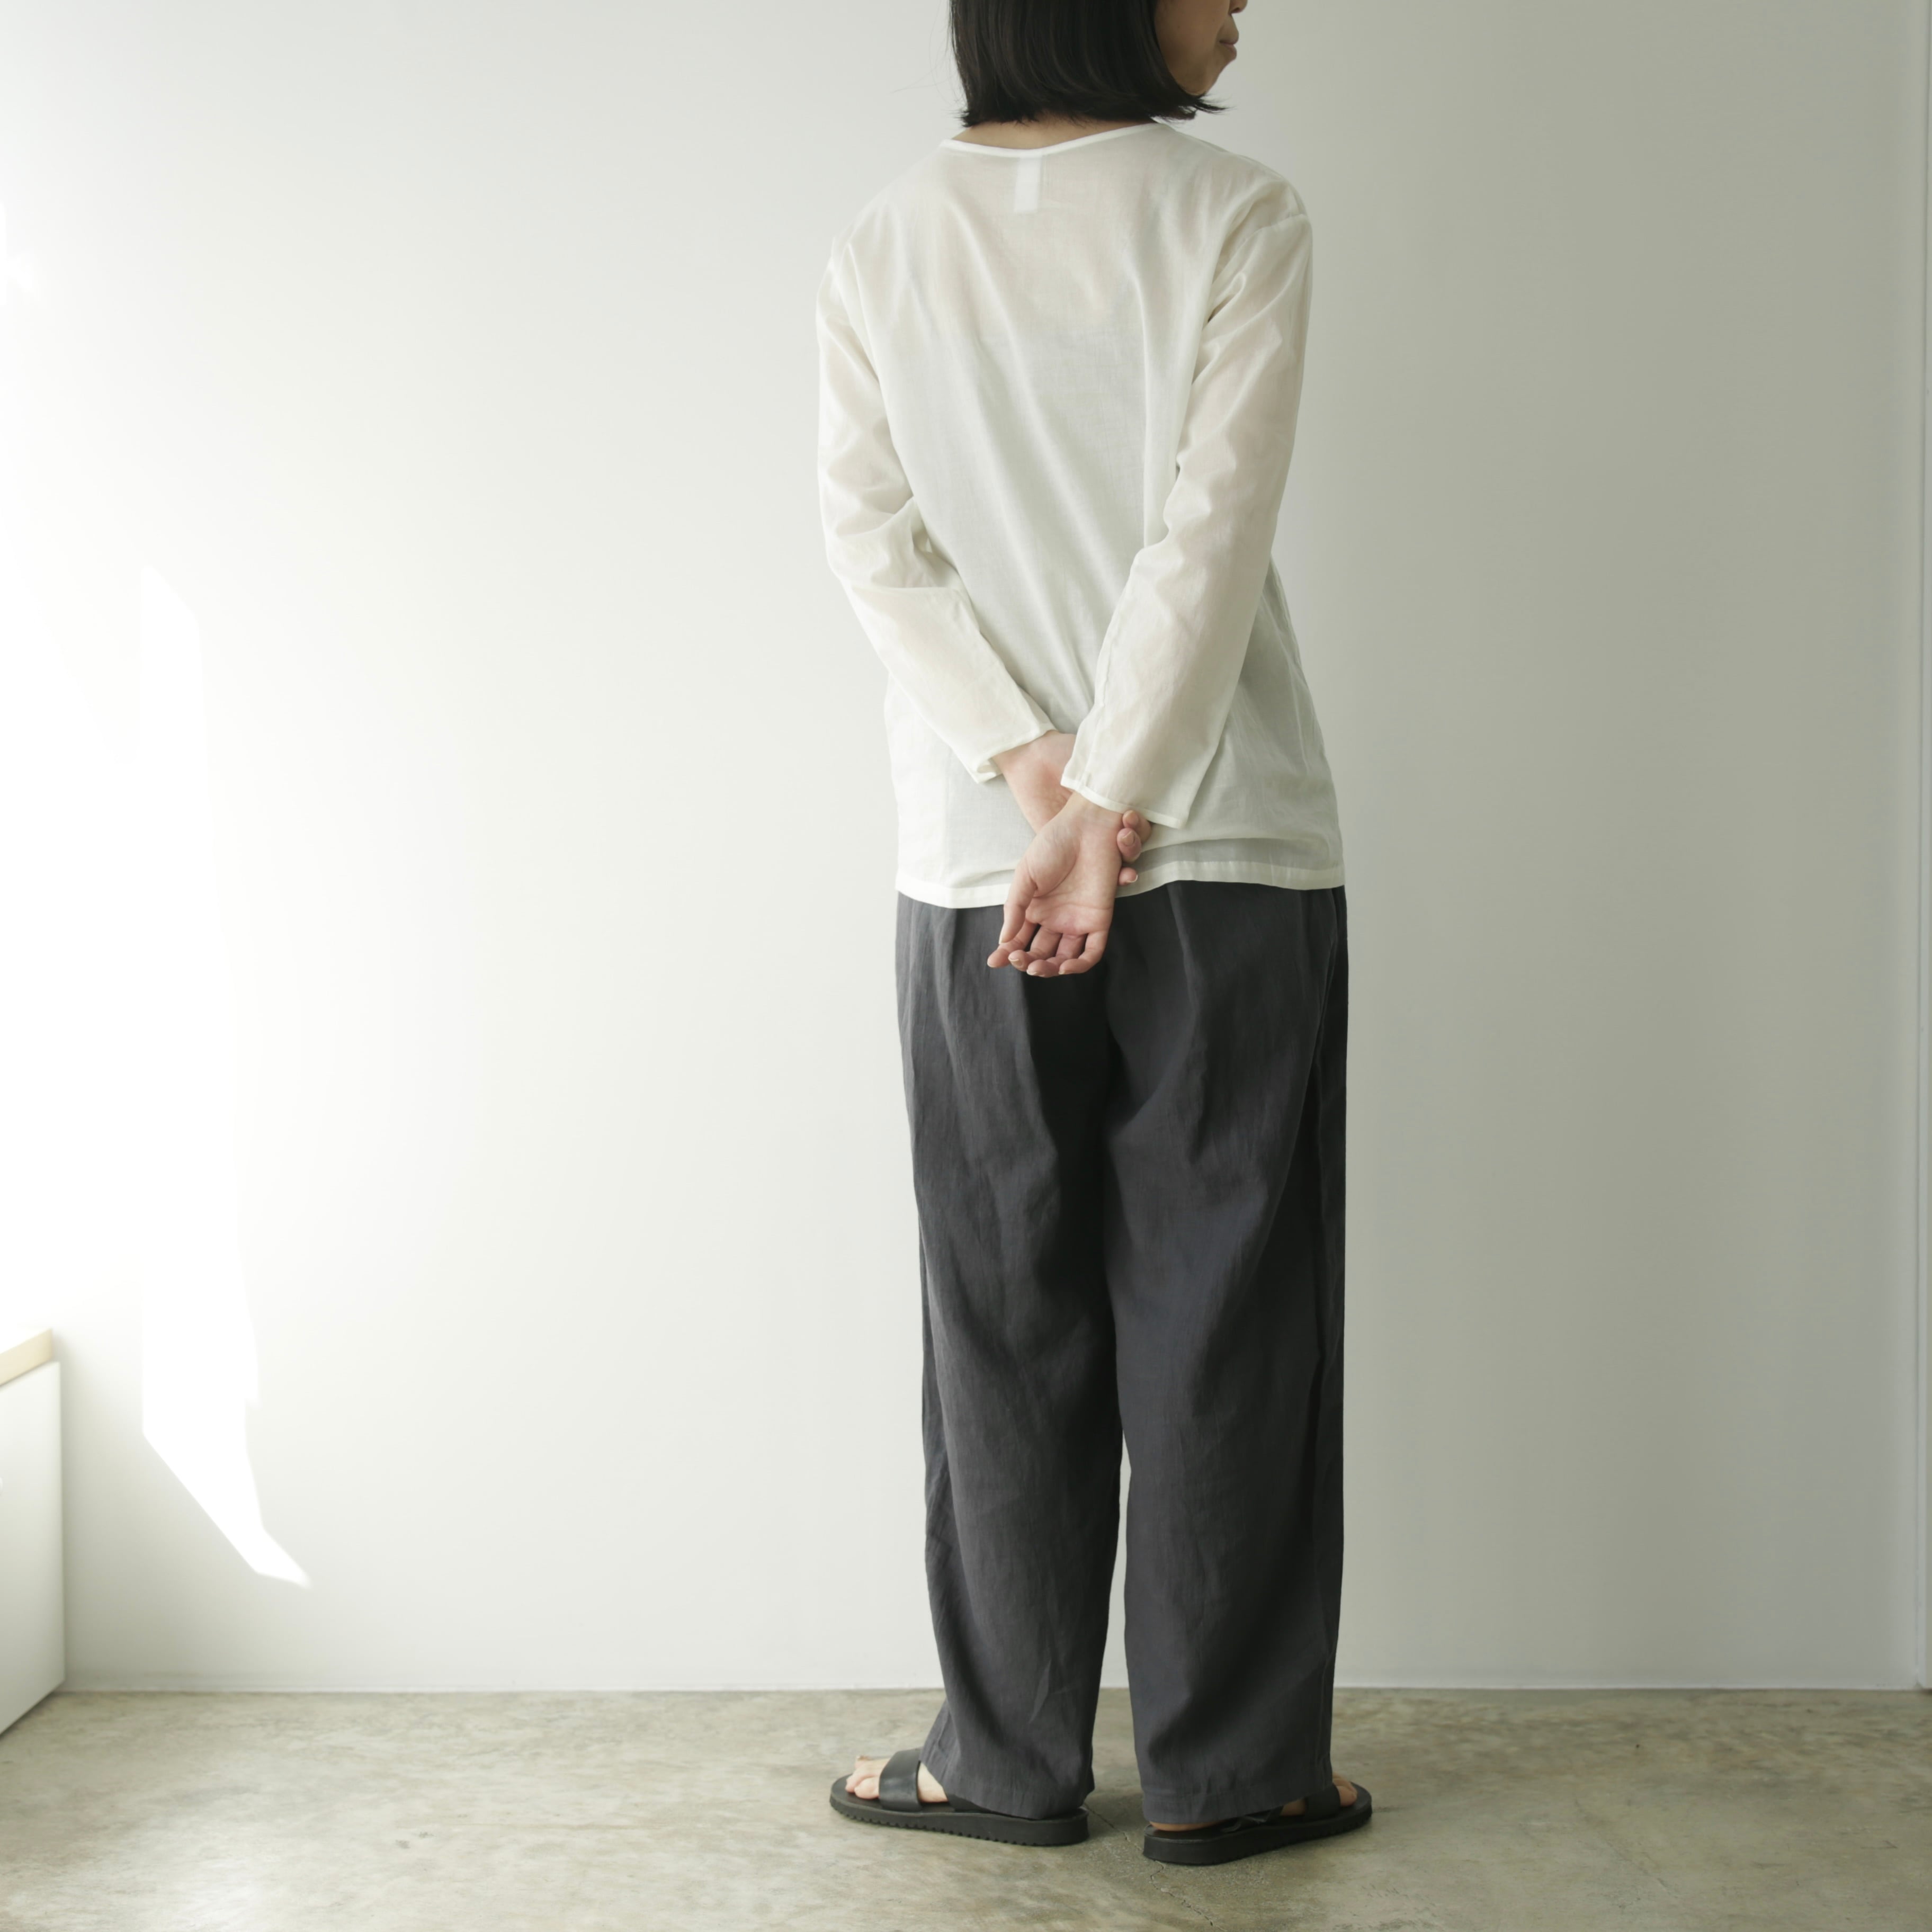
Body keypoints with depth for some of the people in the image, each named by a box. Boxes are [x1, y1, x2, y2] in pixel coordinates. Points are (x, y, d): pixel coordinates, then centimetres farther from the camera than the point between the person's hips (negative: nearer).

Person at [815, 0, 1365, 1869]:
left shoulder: (879, 244, 6)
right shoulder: (1235, 217, -5)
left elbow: (871, 539, -2)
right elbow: (1209, 537, -13)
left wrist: (1040, 777, -7)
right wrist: (1106, 818, -13)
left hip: (970, 868, 3)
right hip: (1230, 851, -3)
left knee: (1003, 1322, 10)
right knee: (1222, 1309, 6)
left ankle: (1010, 1758, 19)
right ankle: (1224, 1766, 15)